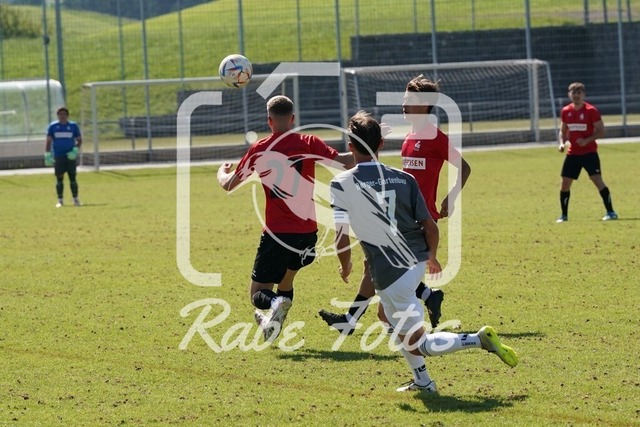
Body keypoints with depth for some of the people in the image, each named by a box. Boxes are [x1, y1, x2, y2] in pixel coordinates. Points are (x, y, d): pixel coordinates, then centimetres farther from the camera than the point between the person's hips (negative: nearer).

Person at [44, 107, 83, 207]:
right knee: (59, 179, 1)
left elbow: (79, 140, 9)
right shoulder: (52, 126, 3)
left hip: (70, 157, 0)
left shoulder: (73, 126, 3)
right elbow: (48, 141, 6)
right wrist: (47, 155, -2)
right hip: (58, 157, 0)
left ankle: (76, 199, 5)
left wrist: (75, 150, -7)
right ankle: (60, 200, 7)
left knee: (72, 178, -1)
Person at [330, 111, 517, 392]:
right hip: (417, 260, 6)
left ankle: (480, 340, -13)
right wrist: (432, 257, 21)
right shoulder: (403, 179, 2)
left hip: (389, 272, -6)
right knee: (386, 315, 32)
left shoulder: (342, 184, -9)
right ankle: (422, 381, 32)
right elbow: (430, 226, 1)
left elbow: (341, 238, -13)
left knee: (419, 345, 7)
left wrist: (345, 266, 8)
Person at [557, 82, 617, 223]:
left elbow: (601, 131, -9)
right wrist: (562, 142, -2)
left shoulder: (591, 111, -9)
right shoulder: (565, 111, 5)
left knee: (597, 180, -15)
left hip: (589, 152, -5)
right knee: (565, 183, 2)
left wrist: (587, 140, -23)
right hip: (572, 153, 5)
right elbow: (563, 131, 18)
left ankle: (610, 212, -9)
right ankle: (564, 215, 16)